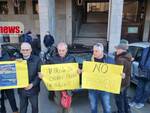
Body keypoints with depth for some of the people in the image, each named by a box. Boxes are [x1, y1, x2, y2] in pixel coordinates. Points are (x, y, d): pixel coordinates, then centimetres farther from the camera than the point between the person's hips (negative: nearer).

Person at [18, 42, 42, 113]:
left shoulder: (37, 59, -9)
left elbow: (40, 73, -10)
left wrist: (32, 84, -17)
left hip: (33, 89, -1)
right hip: (21, 89, 2)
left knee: (35, 106, 18)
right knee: (22, 107, 19)